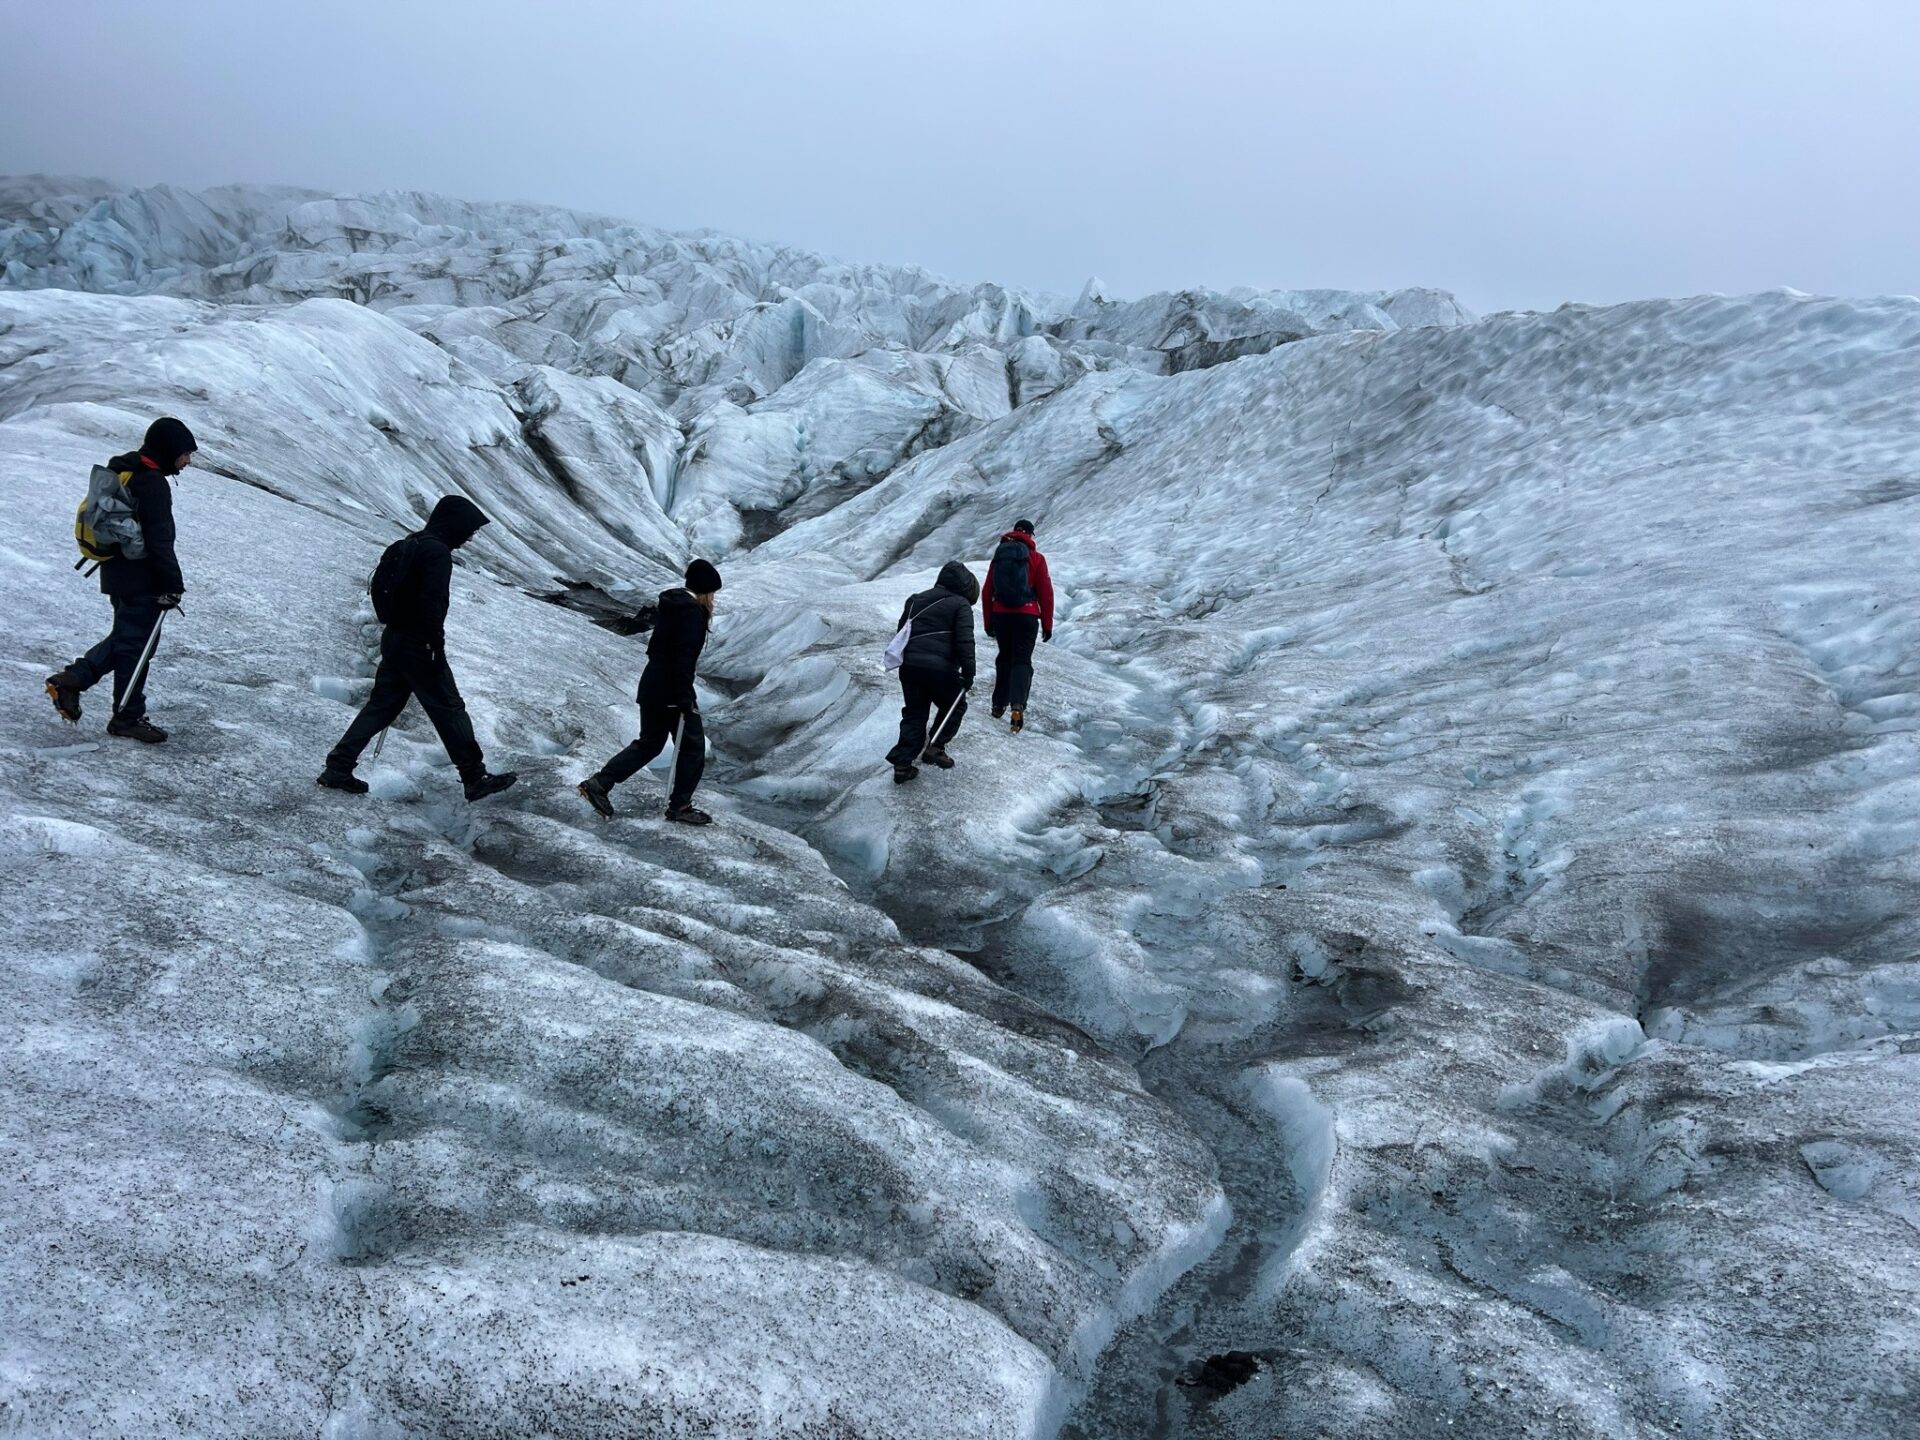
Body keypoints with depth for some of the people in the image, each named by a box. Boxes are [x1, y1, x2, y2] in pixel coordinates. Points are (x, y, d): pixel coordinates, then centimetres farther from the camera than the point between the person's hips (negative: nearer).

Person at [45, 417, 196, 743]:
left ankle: (70, 681, 16)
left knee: (125, 637, 21)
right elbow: (159, 542, -22)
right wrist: (172, 586, -17)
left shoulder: (123, 472, 12)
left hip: (117, 572, 10)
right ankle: (128, 717, 9)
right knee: (136, 643, 0)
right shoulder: (152, 484, -20)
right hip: (140, 579, -10)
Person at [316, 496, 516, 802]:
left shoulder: (406, 545, 14)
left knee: (381, 705, 14)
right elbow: (431, 602, -24)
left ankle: (338, 768, 13)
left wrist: (393, 623, 21)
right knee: (450, 709, -3)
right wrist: (437, 644, -20)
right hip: (418, 646, -9)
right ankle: (475, 779, 1)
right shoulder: (437, 552, -16)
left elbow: (378, 585, 19)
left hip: (393, 639, 9)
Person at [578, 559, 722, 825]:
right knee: (692, 746, 6)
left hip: (651, 686, 9)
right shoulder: (693, 612, -17)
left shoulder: (669, 603, 11)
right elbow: (684, 658, -23)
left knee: (649, 743, 19)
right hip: (672, 691, -9)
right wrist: (685, 699, -22)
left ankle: (598, 783, 15)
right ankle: (679, 806, 13)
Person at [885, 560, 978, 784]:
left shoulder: (916, 600, 22)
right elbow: (964, 641, -9)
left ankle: (902, 763, 5)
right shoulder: (960, 605, 2)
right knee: (954, 706, 18)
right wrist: (968, 672, -7)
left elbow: (900, 632, 25)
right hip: (939, 667, -5)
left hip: (908, 665, 6)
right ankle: (935, 747, 6)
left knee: (914, 713, 14)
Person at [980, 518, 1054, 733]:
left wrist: (987, 622, 17)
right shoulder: (1036, 558, -1)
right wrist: (1047, 624, 3)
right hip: (1026, 616, -3)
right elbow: (1046, 593, -3)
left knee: (1004, 658, 20)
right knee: (1022, 661, -4)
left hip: (1000, 616, 3)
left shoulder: (999, 555, 8)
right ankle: (1017, 705, -24)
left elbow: (986, 592, 9)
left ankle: (999, 704, 21)